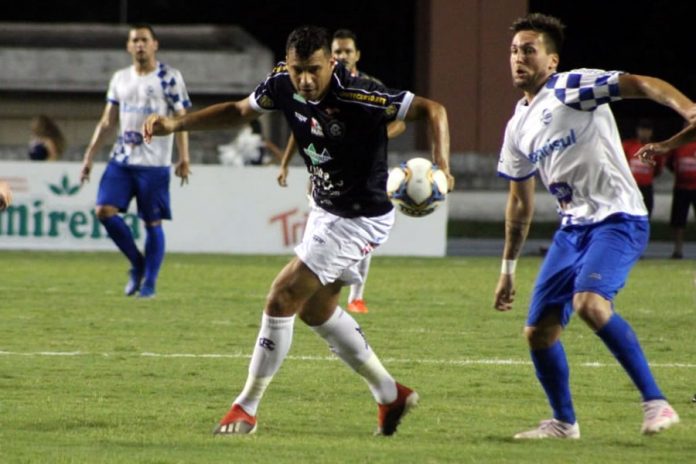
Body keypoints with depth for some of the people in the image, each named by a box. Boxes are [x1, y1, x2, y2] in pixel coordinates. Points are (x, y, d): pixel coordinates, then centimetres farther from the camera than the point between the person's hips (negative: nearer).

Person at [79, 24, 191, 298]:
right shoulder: (120, 79, 13)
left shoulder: (169, 78, -2)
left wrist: (183, 158, -12)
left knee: (153, 222, -2)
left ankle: (149, 282, 8)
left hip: (154, 163, -5)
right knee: (105, 210, -9)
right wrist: (90, 156, 11)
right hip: (121, 160, 5)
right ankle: (137, 263, 9)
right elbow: (108, 122, 16)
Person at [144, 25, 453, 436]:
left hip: (361, 219, -9)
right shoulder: (282, 83, -10)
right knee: (316, 309, 18)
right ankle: (391, 394, 32)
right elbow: (240, 111, 9)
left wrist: (441, 166, -39)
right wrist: (177, 124, 0)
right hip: (326, 210, 9)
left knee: (283, 297, -11)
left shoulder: (360, 98, -29)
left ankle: (246, 408, 1)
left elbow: (433, 110, -23)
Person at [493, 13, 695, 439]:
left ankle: (656, 403, -26)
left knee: (589, 302, -31)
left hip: (618, 218, -8)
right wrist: (508, 268, 28)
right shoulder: (518, 127, 16)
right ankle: (563, 422, 24)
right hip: (573, 228, 8)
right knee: (539, 331, 5)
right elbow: (520, 201, 26)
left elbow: (639, 84, -21)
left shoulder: (571, 88, -8)